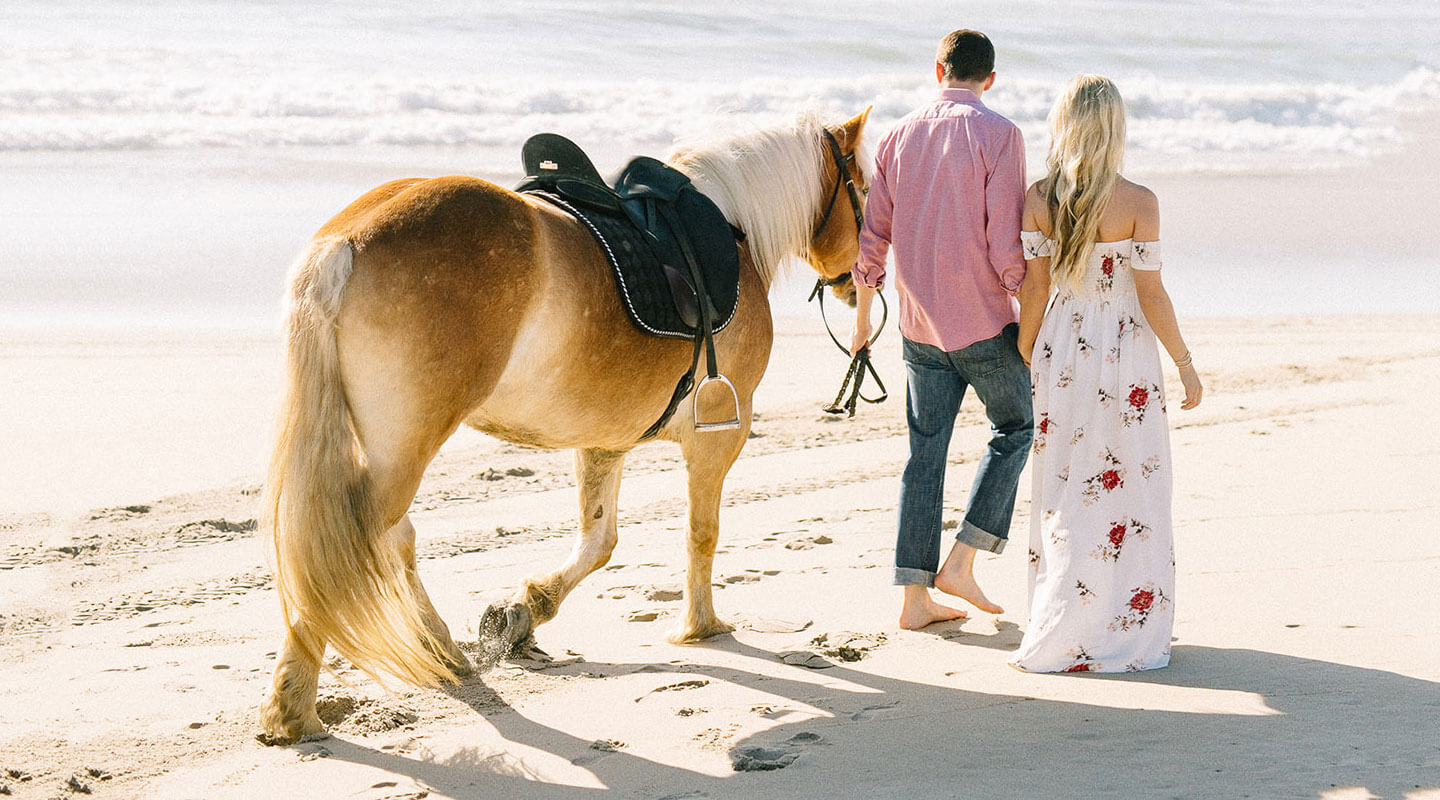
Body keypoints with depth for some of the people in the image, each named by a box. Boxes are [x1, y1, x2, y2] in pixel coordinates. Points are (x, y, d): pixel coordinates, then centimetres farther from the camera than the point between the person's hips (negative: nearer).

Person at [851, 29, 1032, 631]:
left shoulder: (899, 137, 6)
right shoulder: (998, 135, -10)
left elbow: (873, 237, 8)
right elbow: (1005, 242, -15)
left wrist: (862, 314, 20)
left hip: (919, 326, 5)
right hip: (984, 320, -5)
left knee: (925, 452, 8)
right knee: (1015, 429, 15)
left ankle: (915, 598, 8)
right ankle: (960, 563, 7)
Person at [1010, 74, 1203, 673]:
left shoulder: (1037, 200, -3)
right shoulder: (1138, 203, -12)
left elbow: (1034, 288, -1)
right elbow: (1150, 295, -11)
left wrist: (1024, 361, 10)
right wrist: (1185, 364, 0)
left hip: (1061, 351, 4)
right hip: (1127, 354, -4)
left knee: (1065, 491, 12)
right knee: (1130, 492, 6)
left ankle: (1059, 633, 17)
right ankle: (1123, 636, 10)